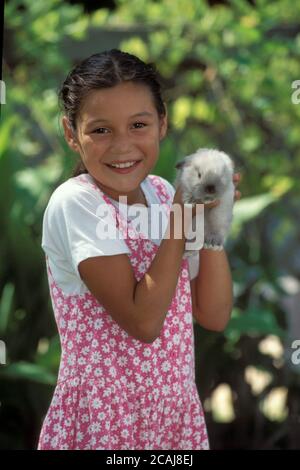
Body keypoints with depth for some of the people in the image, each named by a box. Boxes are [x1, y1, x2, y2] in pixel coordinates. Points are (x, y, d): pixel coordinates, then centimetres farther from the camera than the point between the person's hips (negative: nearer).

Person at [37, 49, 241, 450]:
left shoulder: (163, 193, 2)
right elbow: (143, 321, -22)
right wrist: (181, 216, -17)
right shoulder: (74, 204, -16)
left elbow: (214, 316, 1)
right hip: (105, 419, -6)